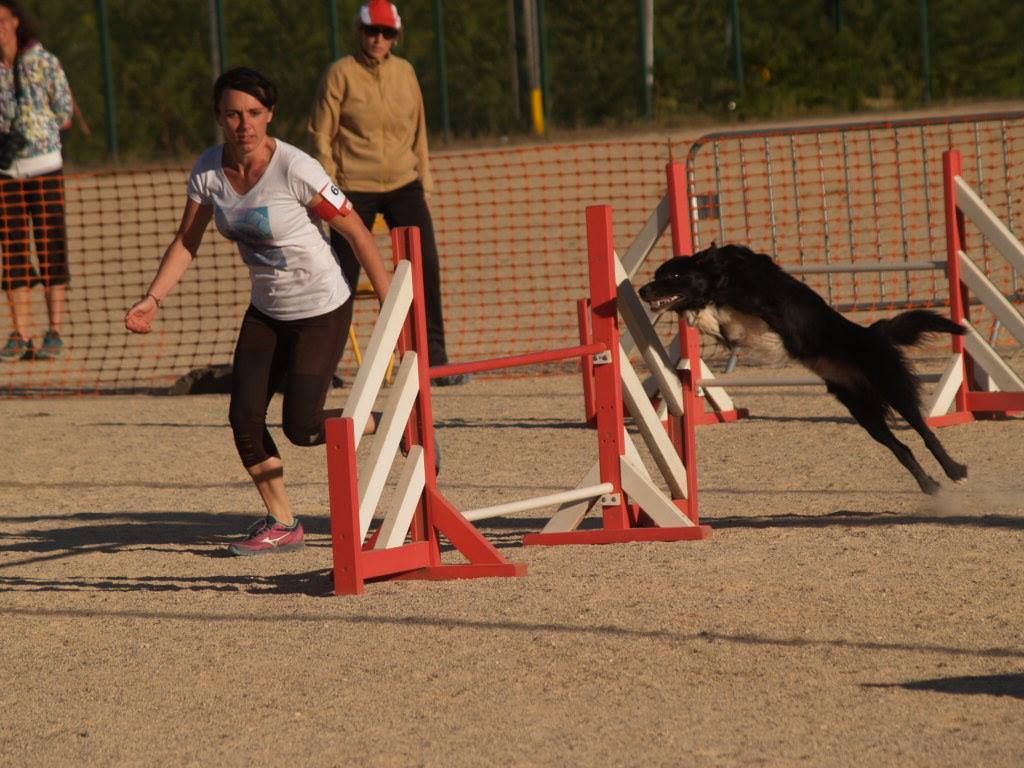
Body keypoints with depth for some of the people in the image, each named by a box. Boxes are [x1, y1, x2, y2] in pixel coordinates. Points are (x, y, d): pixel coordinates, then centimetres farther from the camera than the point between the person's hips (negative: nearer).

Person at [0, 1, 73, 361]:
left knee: (50, 250, -2)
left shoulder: (43, 62, -2)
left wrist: (31, 130, 2)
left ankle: (55, 332, 1)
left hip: (44, 168, -3)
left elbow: (64, 114, 1)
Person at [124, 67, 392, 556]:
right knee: (244, 418, -3)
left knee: (301, 428, -8)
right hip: (265, 310, 6)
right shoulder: (209, 171, -7)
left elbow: (358, 235, -17)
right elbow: (186, 242, 3)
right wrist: (152, 300, -11)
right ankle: (281, 523, 14)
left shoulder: (295, 170, -24)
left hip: (320, 309, -6)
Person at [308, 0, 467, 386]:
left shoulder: (404, 72, 9)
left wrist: (424, 182, 11)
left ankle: (435, 360, -1)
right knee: (344, 276, -1)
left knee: (426, 267, -5)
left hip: (403, 185, 4)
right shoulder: (340, 74, -4)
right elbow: (321, 136, -4)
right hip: (355, 189, -4)